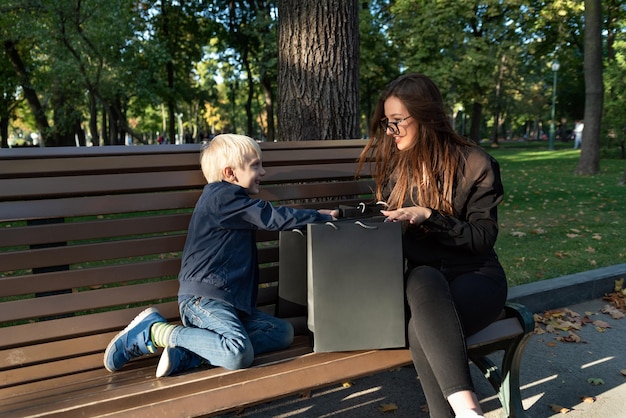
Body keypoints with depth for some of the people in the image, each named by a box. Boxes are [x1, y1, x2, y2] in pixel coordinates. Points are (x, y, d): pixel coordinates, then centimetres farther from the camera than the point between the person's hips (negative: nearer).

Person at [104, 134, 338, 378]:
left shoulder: (227, 200, 22)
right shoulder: (224, 196, -9)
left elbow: (265, 218, 33)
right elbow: (274, 218, -12)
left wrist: (313, 216, 25)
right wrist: (321, 217, -1)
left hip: (229, 300, 10)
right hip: (202, 298, -10)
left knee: (283, 332, -2)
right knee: (239, 355, -29)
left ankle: (189, 353, -11)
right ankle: (154, 329, -10)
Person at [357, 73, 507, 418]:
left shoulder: (475, 164, -5)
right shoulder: (392, 162, 9)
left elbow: (484, 237, -7)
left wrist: (428, 216, -20)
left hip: (475, 276, -3)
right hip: (420, 279, 3)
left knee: (421, 329, -36)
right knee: (423, 279, -37)